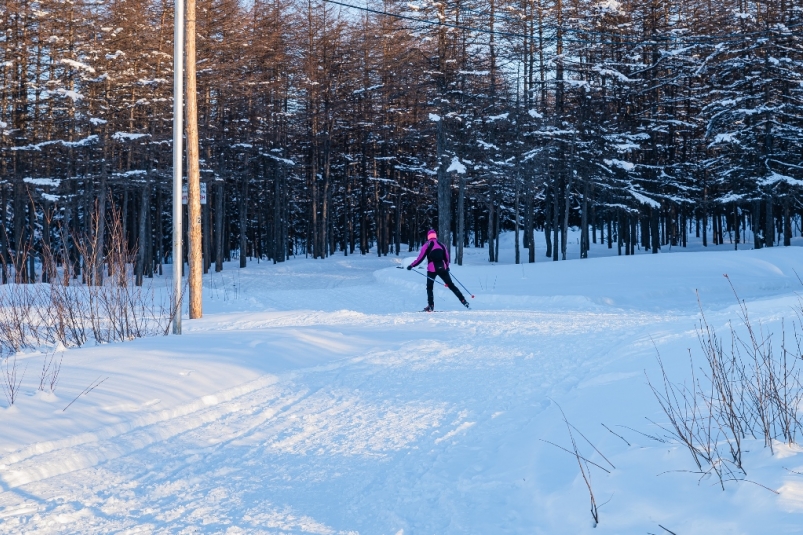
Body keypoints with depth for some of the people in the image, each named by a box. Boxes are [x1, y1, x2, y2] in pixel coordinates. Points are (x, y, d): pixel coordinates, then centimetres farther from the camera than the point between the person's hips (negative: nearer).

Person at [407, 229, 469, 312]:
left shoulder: (427, 245, -1)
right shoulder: (441, 245, 9)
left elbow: (420, 258, -5)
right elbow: (447, 258, 15)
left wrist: (411, 265, 4)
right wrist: (447, 267, 32)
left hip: (431, 269, -3)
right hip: (442, 268, 3)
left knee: (429, 288, 10)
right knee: (451, 285, 9)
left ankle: (431, 306, 1)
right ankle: (463, 301, 5)